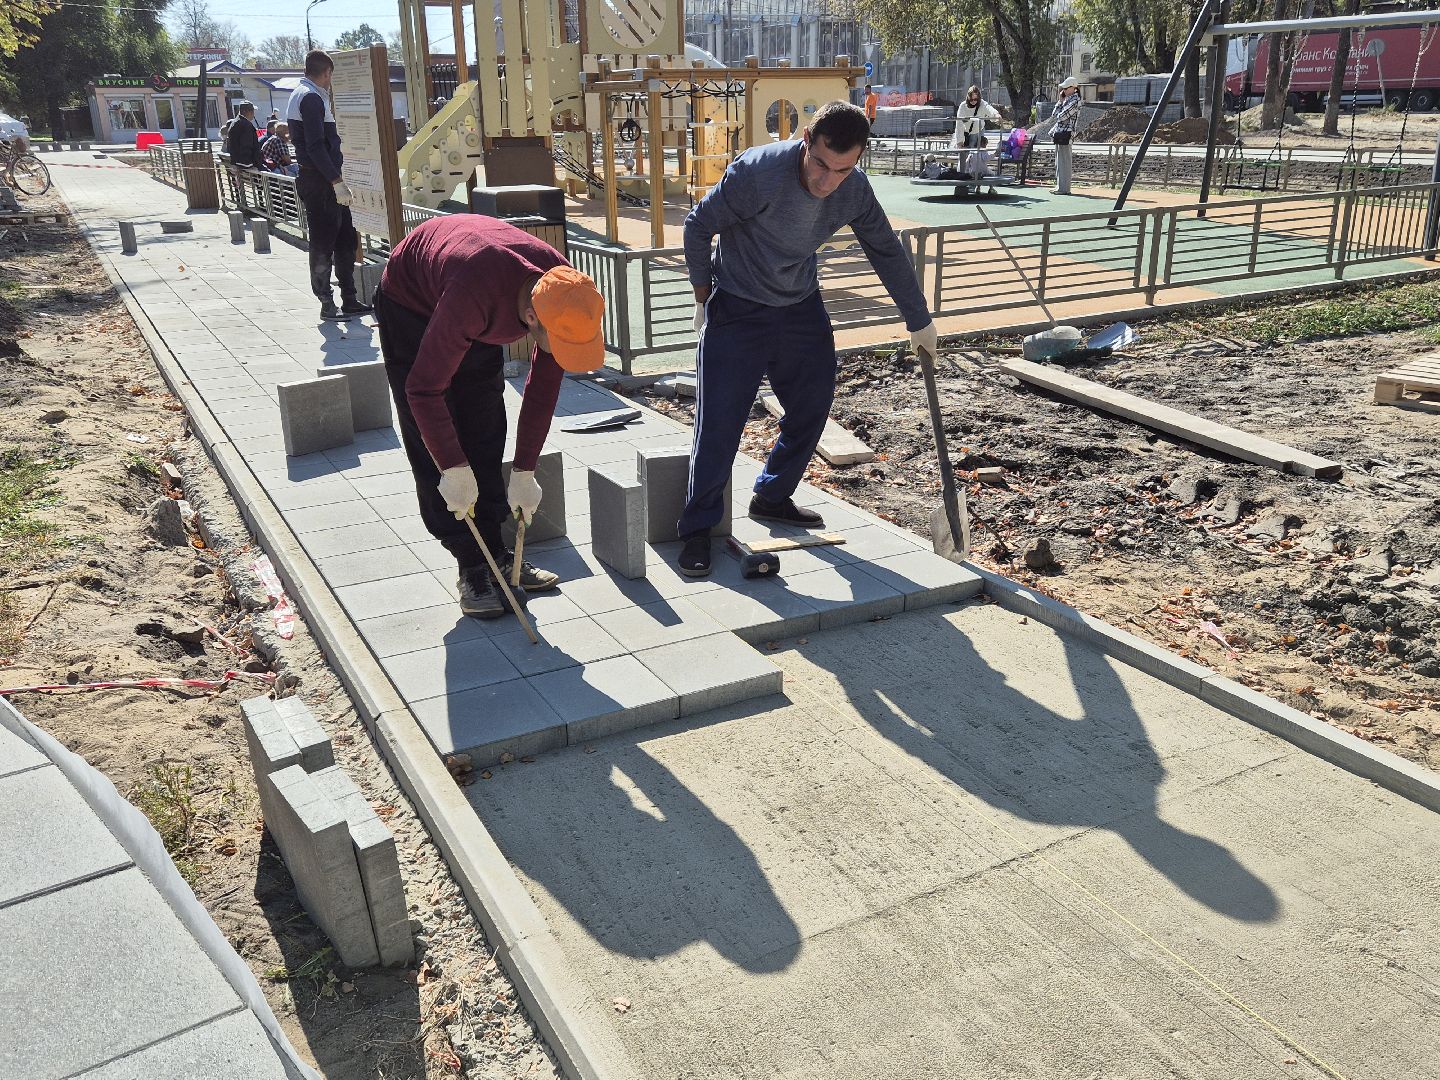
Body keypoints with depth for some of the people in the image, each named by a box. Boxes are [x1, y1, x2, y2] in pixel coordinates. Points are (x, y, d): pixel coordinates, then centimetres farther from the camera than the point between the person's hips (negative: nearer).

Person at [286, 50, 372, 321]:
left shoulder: (301, 95, 19)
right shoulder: (311, 98, -14)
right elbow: (315, 146, -21)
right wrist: (337, 181, -23)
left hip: (324, 181, 10)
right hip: (320, 181, -10)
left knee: (346, 238, 13)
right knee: (323, 243, -4)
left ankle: (349, 299, 18)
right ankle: (327, 305, 3)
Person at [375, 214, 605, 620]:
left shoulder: (565, 290, -27)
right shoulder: (473, 296, -46)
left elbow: (545, 385, -15)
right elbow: (424, 388, -35)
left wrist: (524, 471, -13)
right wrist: (453, 469, -30)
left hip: (480, 319, 5)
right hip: (411, 308, -5)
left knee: (485, 439, 4)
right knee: (434, 450, -9)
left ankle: (494, 554, 12)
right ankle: (473, 566, -3)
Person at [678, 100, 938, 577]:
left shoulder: (855, 190, -12)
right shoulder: (758, 172, -28)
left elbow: (887, 252, 4)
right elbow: (698, 227, -15)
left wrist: (919, 321, 11)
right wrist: (705, 297, -6)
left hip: (802, 306, 5)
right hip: (738, 310, -5)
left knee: (812, 407, 9)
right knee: (719, 421, -9)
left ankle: (772, 498, 29)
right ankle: (697, 528, 3)